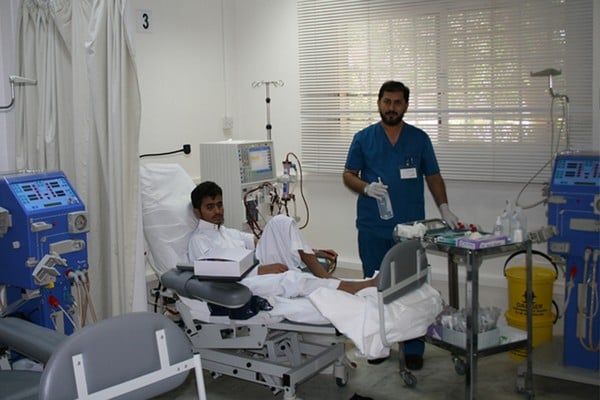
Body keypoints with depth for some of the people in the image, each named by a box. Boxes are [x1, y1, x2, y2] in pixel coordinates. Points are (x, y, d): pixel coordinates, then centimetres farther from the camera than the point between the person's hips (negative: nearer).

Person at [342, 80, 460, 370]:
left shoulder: (419, 138, 7)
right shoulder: (363, 138, 6)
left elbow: (433, 177, 10)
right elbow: (348, 175, 6)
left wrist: (444, 208, -2)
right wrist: (366, 187, -14)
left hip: (411, 227, 0)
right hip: (373, 229, 0)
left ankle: (413, 348, 12)